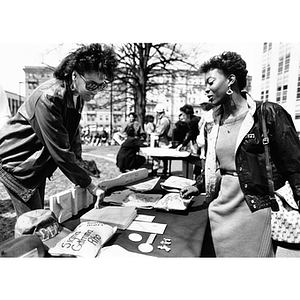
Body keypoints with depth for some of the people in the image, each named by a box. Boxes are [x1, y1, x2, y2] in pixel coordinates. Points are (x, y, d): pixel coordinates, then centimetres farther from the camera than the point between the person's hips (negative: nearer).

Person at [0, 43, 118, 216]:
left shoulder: (78, 95, -4)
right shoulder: (49, 98, -30)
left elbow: (73, 136, 4)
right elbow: (60, 151, -29)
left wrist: (81, 173, -1)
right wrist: (89, 185, -22)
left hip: (38, 163, 8)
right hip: (17, 163, -8)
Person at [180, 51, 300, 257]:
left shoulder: (268, 114, -10)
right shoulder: (216, 125, 7)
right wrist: (199, 187, 15)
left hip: (254, 209, -5)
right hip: (220, 209, 6)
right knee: (224, 254, 17)